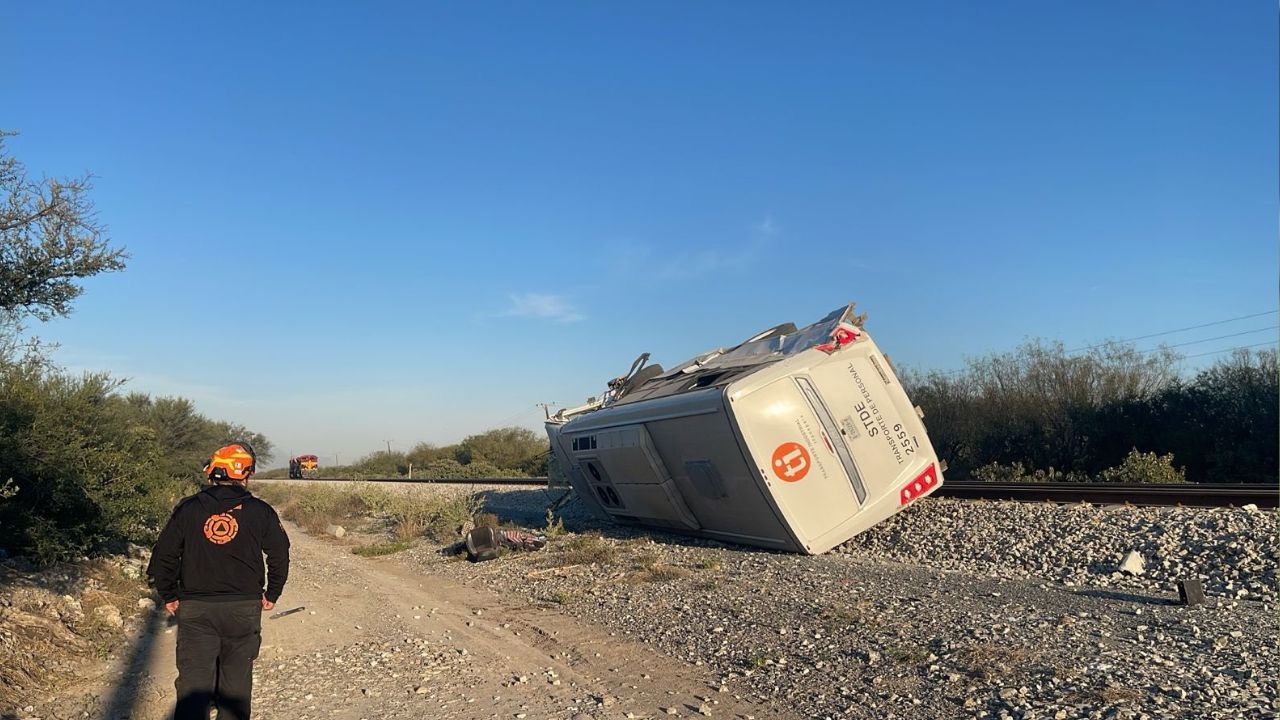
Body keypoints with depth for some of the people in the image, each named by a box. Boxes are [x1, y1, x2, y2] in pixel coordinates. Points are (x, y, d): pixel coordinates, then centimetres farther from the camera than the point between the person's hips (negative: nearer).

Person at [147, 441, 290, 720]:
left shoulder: (188, 508, -2)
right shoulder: (260, 511, -4)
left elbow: (164, 555, 1)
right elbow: (280, 554, 2)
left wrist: (169, 596, 15)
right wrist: (271, 595, 16)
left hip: (195, 609, 0)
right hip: (244, 609, 0)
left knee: (193, 681, 3)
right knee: (237, 681, 15)